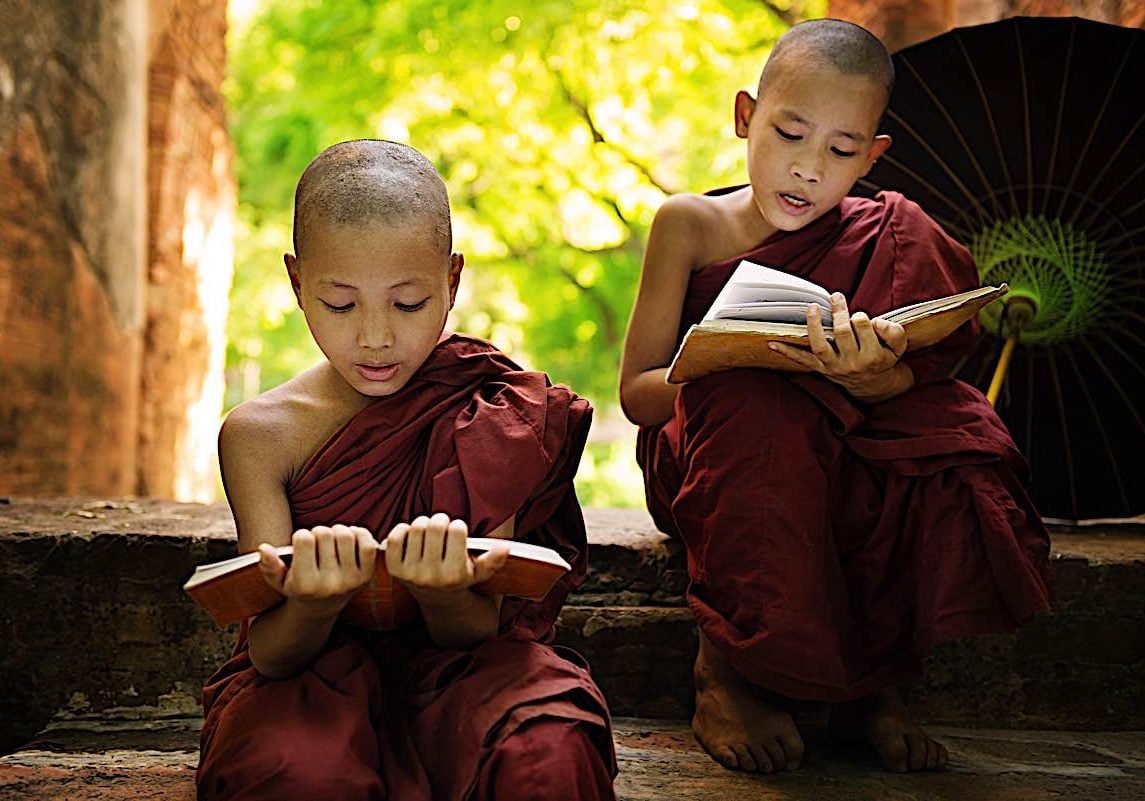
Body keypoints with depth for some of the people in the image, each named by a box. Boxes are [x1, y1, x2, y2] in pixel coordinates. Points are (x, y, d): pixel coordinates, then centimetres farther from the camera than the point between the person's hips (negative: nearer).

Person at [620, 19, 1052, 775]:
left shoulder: (883, 237, 2)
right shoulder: (691, 225, -3)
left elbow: (914, 382, -11)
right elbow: (637, 392, -7)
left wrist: (869, 377, -37)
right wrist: (725, 361, -29)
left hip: (844, 464, 2)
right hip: (716, 461, -2)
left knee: (959, 454, -27)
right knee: (758, 400, -36)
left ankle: (878, 682, -8)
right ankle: (725, 670, -22)